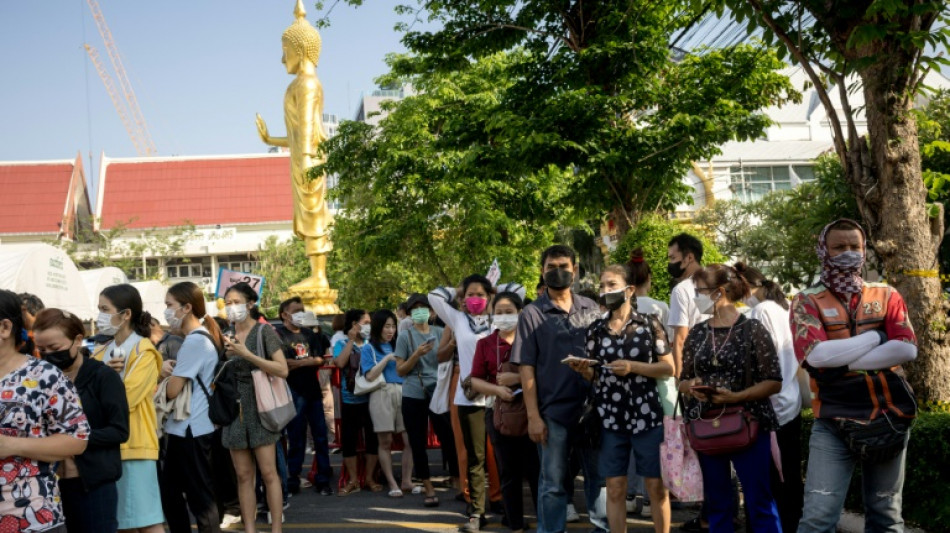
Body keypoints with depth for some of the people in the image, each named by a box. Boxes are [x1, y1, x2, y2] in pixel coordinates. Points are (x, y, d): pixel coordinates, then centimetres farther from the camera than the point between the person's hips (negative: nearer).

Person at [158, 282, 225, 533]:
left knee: (200, 498, -3)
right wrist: (170, 368, -4)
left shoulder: (195, 341, -18)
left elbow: (172, 390, -20)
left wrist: (167, 373, 2)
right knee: (170, 493, 17)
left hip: (190, 430, -10)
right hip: (185, 428, 10)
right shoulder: (200, 337, 13)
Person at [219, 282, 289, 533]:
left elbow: (282, 370, -13)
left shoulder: (264, 331, -4)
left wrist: (247, 354, -18)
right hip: (234, 407, 4)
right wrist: (225, 353, -3)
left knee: (269, 473, -7)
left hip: (259, 407, -4)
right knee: (243, 475, 5)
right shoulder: (227, 336, 10)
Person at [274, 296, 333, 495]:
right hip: (293, 391, -5)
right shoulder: (278, 334, -1)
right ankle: (293, 480, 9)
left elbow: (319, 360, 6)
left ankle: (323, 480, 11)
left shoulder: (309, 334, 17)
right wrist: (309, 361, -5)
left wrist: (297, 363, -7)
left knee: (321, 436, 5)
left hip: (313, 390, 5)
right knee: (296, 439, -1)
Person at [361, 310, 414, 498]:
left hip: (402, 393, 3)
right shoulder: (368, 349, 8)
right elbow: (370, 375, -3)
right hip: (382, 394, -3)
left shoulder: (397, 346, 18)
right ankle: (392, 484, 4)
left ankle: (407, 481, 2)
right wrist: (387, 359, -8)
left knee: (410, 439, -5)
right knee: (385, 441, -1)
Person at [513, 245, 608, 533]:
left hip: (593, 407, 3)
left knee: (599, 476, 10)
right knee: (553, 483, 5)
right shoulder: (533, 314, 0)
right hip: (554, 411, -2)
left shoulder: (591, 309, 8)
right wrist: (533, 416, -8)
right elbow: (526, 368, -2)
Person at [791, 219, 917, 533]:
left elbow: (907, 350, -9)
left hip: (889, 419, 3)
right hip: (833, 424, -2)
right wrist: (876, 336, -10)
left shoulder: (887, 296, 6)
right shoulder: (808, 301, 0)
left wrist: (842, 361, -15)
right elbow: (816, 355, -17)